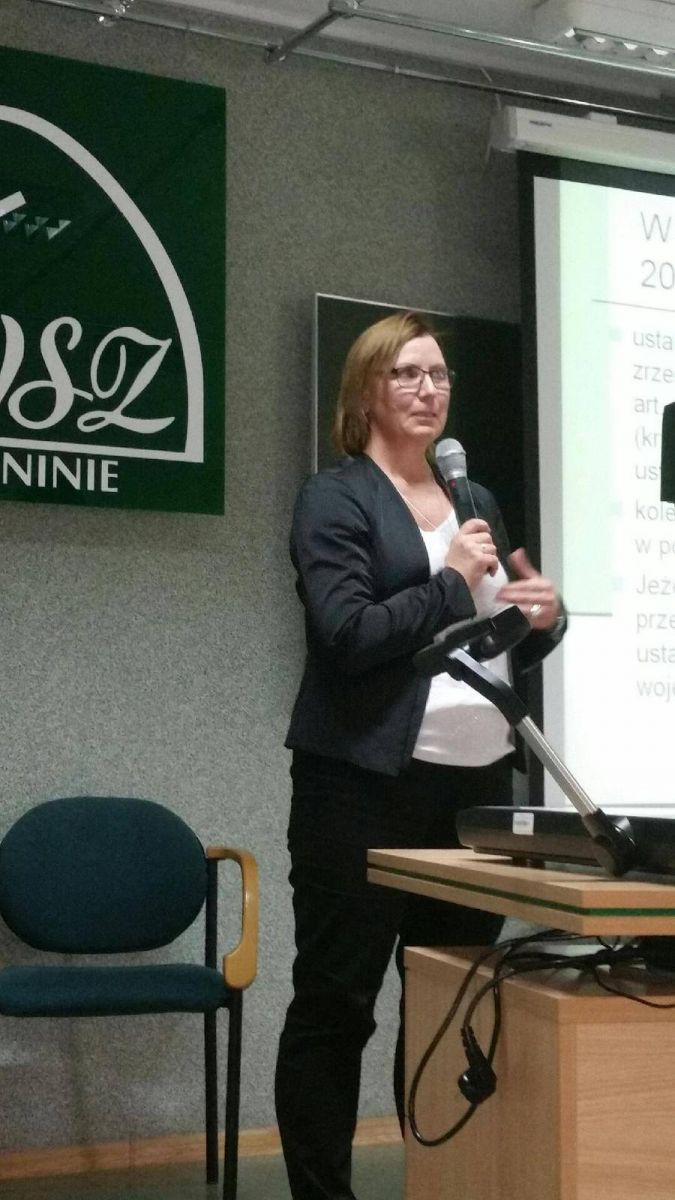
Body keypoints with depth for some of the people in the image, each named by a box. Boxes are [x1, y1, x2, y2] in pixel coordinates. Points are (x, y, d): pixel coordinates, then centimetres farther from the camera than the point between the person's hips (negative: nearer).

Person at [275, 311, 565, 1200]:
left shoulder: (477, 502, 18)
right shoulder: (335, 500, -2)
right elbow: (349, 635, -16)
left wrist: (544, 618, 1)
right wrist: (454, 583, -10)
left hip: (479, 780, 6)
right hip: (368, 784, -6)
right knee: (334, 1004, 2)